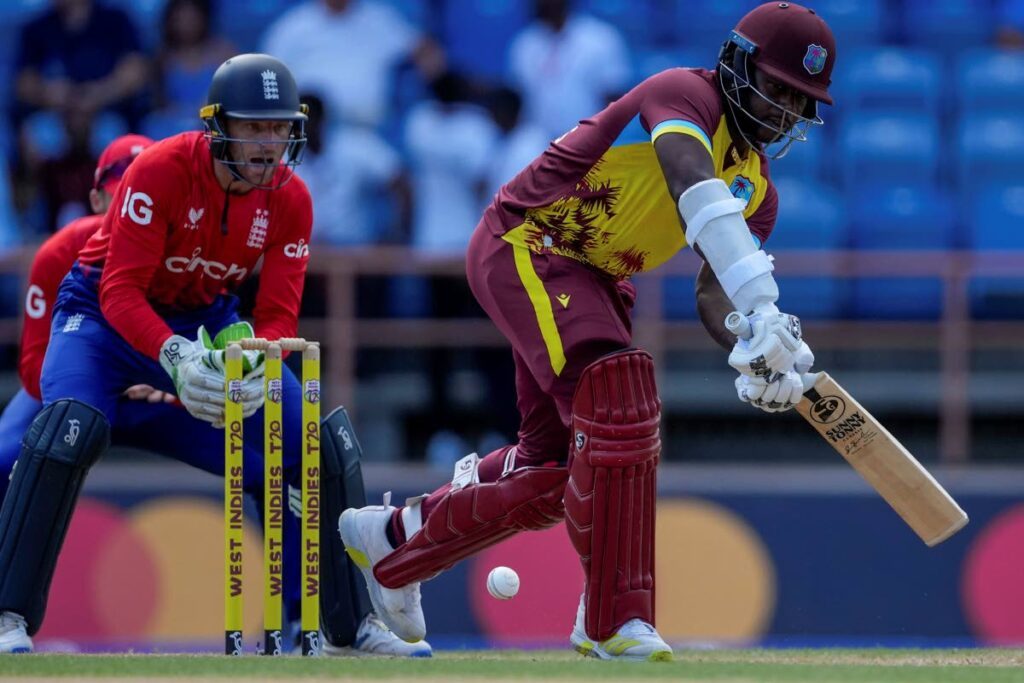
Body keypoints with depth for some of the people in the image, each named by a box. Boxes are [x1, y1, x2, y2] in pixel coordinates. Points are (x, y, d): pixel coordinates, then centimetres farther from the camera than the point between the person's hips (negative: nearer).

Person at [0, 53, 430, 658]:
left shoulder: (290, 200, -11)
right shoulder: (161, 172, -26)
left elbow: (280, 313, -12)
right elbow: (121, 290, -30)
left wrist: (254, 363, -35)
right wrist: (175, 357, -46)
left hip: (212, 323, 5)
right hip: (109, 316, -5)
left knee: (318, 445, -6)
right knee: (71, 428, -33)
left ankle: (349, 627, 9)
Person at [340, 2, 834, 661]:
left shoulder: (758, 189, 6)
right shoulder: (685, 95, -20)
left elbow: (713, 292, -4)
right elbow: (695, 189, -40)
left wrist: (754, 350, -28)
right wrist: (762, 308, -51)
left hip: (597, 283, 10)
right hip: (527, 244, -10)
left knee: (557, 464, 10)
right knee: (619, 394, -28)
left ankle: (396, 538, 33)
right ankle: (614, 618, -25)